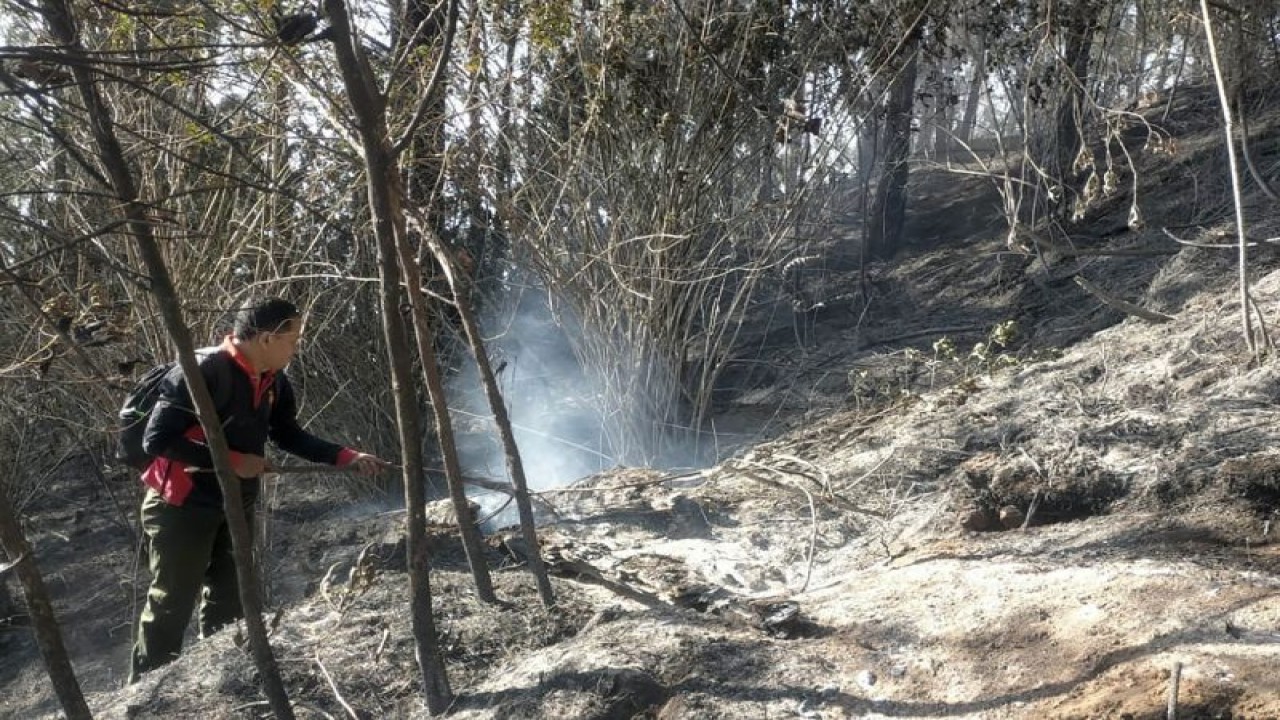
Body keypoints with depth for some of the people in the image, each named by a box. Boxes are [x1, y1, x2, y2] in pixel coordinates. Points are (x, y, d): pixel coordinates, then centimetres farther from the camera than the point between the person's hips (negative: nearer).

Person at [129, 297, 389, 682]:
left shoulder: (274, 382, 0)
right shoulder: (202, 372, -25)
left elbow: (289, 436, 13)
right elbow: (157, 439, -25)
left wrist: (347, 456, 2)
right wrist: (232, 461, -24)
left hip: (236, 507, 8)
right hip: (184, 508, -8)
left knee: (230, 603, 16)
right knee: (171, 606, 1)